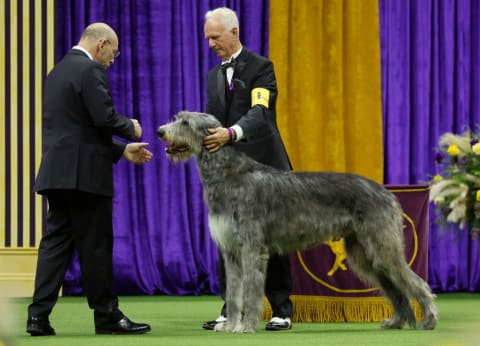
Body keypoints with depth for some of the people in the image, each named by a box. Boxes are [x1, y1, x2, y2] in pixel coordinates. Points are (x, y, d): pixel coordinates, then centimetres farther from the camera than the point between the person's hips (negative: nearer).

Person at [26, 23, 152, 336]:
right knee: (96, 246, -1)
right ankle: (107, 316, 5)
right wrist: (131, 128, 0)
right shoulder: (90, 70, -10)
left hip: (58, 172, 9)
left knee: (56, 242, 6)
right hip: (84, 174, -9)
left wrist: (122, 150, 23)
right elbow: (105, 118, -20)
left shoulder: (59, 71, 20)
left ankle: (39, 315, -1)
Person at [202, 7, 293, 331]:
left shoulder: (260, 67, -7)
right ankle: (232, 310, 6)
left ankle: (282, 310, 8)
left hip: (263, 165, -6)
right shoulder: (214, 75, 14)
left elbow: (259, 112, -22)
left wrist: (231, 133, -40)